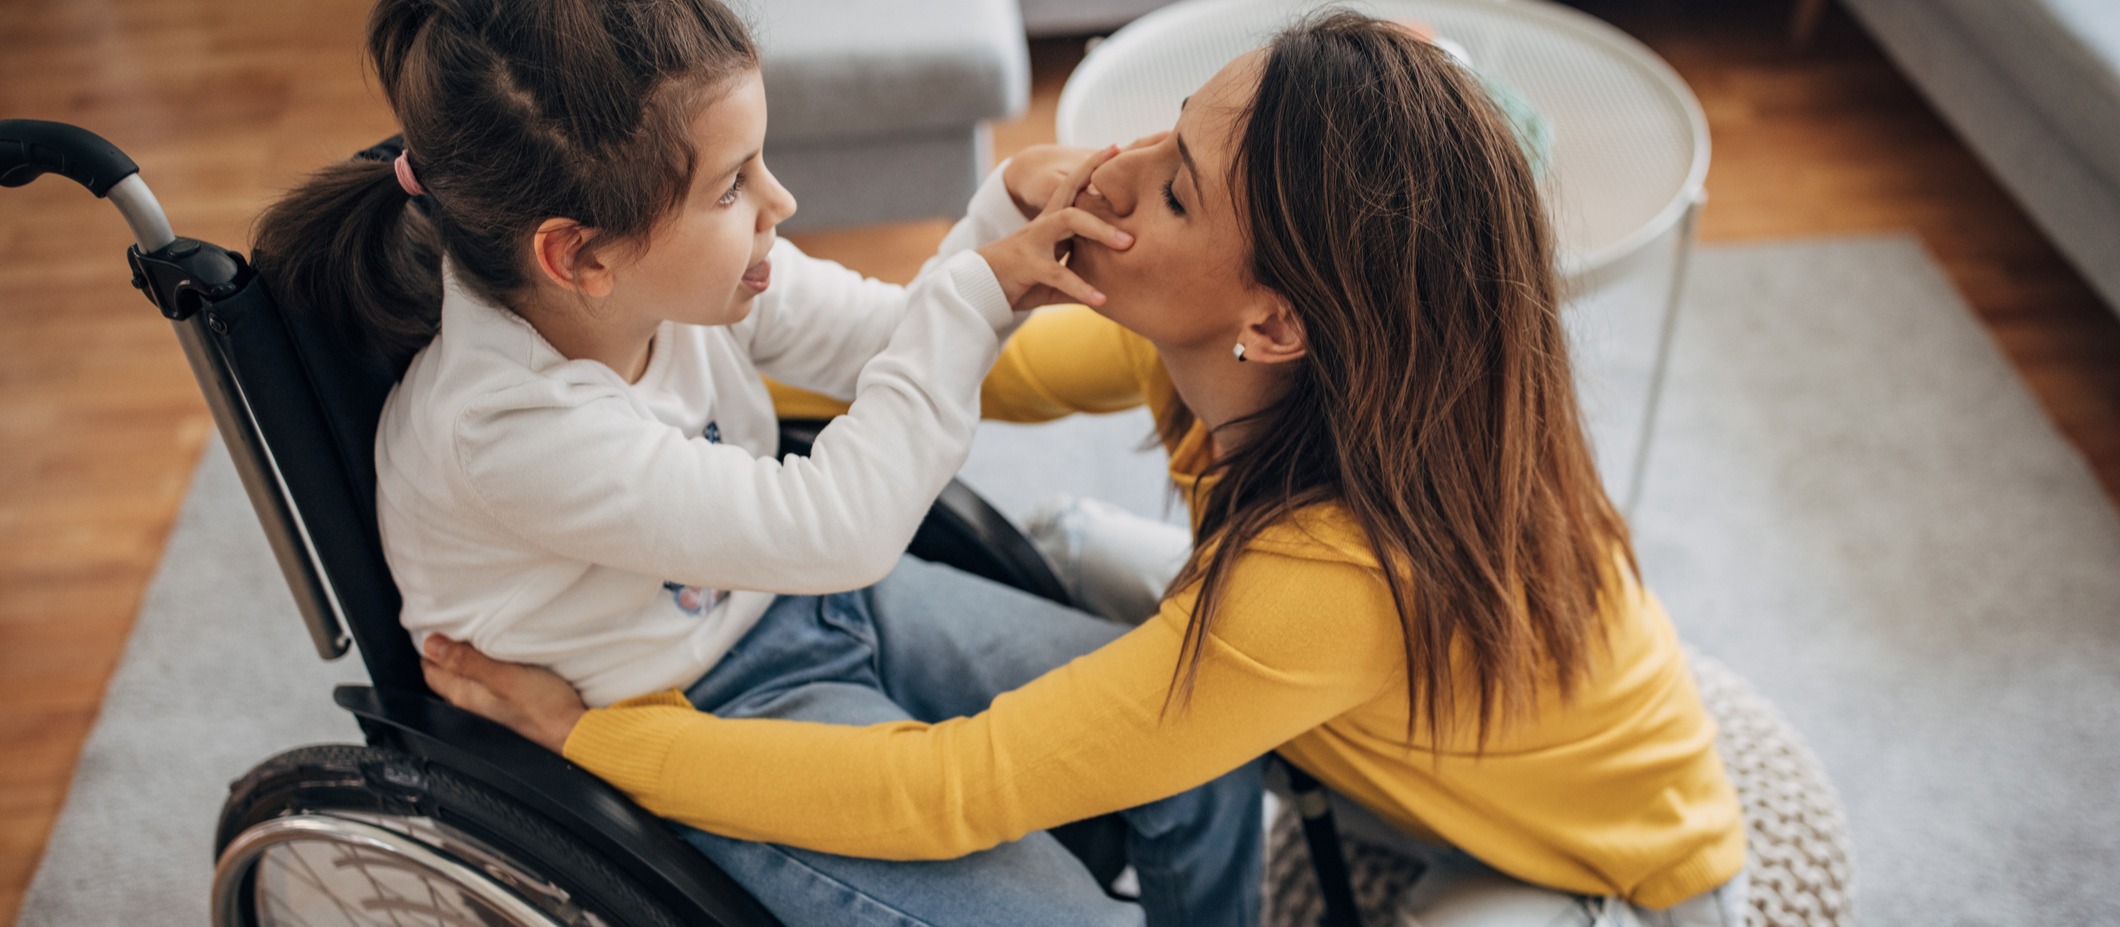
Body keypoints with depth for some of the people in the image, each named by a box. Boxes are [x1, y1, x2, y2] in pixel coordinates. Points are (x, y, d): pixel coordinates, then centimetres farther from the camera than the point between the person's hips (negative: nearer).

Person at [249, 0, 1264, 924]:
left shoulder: (683, 262, -14)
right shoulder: (509, 432, -34)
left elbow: (885, 341, -1)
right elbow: (832, 528, -34)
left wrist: (1011, 218, -19)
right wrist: (978, 293, -30)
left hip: (794, 601, 7)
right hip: (695, 729, -7)